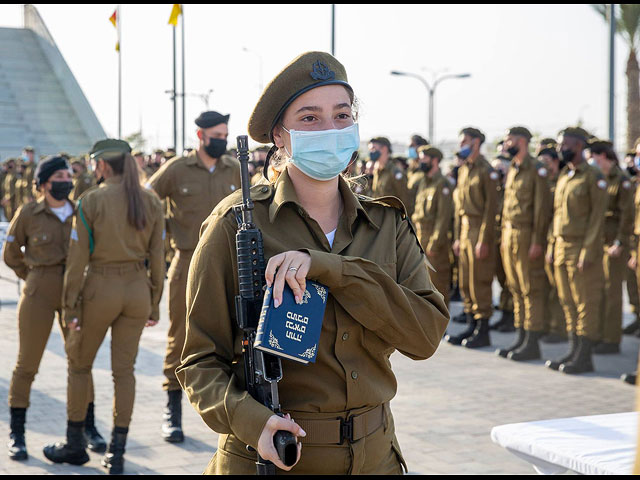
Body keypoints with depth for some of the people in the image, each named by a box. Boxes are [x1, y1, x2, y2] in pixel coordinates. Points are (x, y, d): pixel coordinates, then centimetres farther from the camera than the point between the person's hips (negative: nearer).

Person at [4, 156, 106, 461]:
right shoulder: (28, 214, -6)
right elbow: (11, 255, 6)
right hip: (39, 293, -3)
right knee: (27, 363, 3)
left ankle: (88, 427, 20)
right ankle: (17, 434, 12)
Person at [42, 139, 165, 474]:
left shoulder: (91, 200, -9)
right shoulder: (150, 202, 2)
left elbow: (77, 259, -9)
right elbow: (156, 258, 4)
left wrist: (70, 307, -5)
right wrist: (154, 304, 11)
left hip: (101, 287, -3)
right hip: (137, 288, 3)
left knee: (79, 363, 15)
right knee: (124, 369, 8)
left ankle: (74, 444, 22)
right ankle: (117, 453, 8)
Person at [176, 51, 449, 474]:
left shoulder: (389, 225, 3)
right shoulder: (238, 223, -8)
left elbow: (426, 334, -11)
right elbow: (203, 360, -7)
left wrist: (327, 268, -20)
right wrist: (249, 419, -25)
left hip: (373, 456, 4)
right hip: (271, 458, -3)